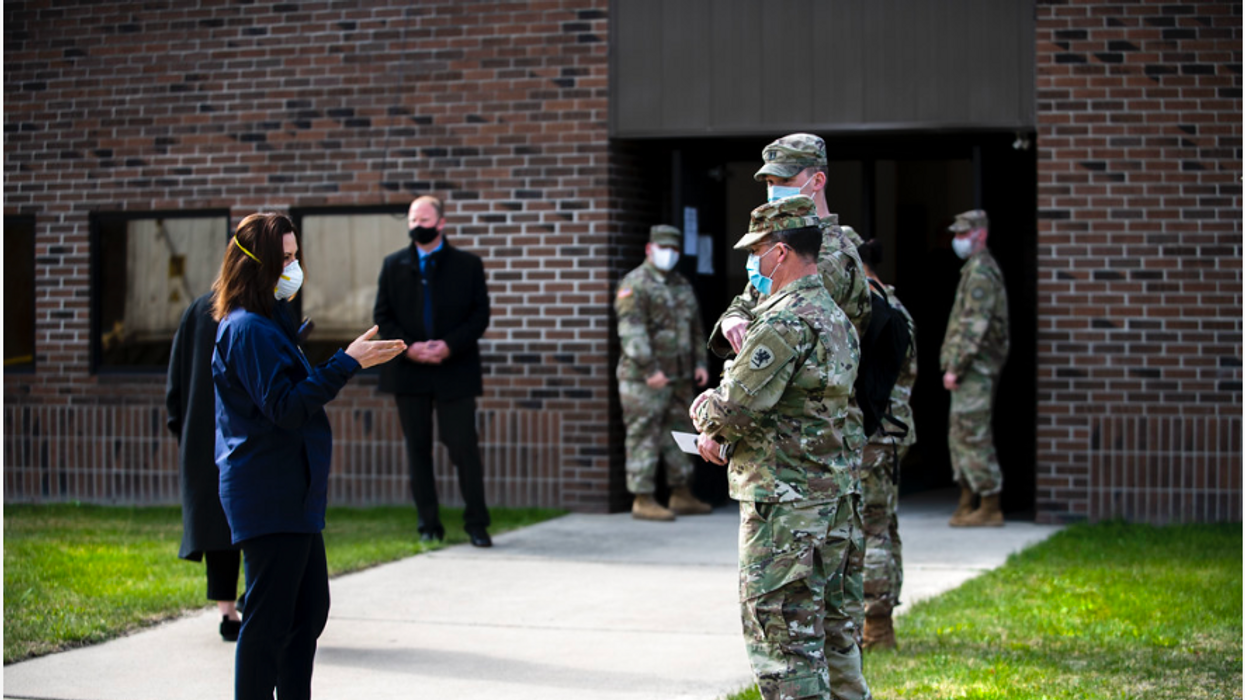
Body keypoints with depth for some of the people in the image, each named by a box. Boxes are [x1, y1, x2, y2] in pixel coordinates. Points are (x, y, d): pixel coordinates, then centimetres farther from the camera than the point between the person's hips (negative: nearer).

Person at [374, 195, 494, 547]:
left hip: (455, 370, -2)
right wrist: (408, 347, -10)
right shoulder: (393, 265, 10)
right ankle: (429, 525, 12)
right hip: (409, 371, 2)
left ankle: (476, 524, 4)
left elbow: (480, 314, 1)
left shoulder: (468, 265, 5)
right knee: (418, 449, 5)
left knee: (464, 447, -4)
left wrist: (449, 345, -13)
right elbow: (382, 317, 6)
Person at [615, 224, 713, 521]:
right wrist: (650, 370, -23)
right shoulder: (635, 285, -8)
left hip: (679, 378, 8)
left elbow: (696, 328, 23)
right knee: (645, 437, -6)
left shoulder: (682, 285, 17)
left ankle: (682, 496, 19)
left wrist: (700, 363, 11)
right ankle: (642, 501, -4)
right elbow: (631, 332, -18)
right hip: (644, 377, -8)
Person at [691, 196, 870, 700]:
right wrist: (721, 433, 10)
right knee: (832, 628, 16)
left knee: (783, 637, -5)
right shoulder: (835, 317, 15)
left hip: (784, 506, -10)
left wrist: (704, 411, 3)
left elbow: (734, 405, -20)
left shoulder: (786, 323, -17)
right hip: (836, 494, 10)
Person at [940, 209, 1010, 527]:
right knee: (959, 434, 14)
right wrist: (955, 364, 20)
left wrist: (955, 366, -20)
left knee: (973, 435, -9)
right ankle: (966, 503, 19)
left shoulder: (981, 271, -14)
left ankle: (990, 507, -6)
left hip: (975, 367, -11)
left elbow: (975, 325, -21)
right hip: (974, 368, 11)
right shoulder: (977, 269, 19)